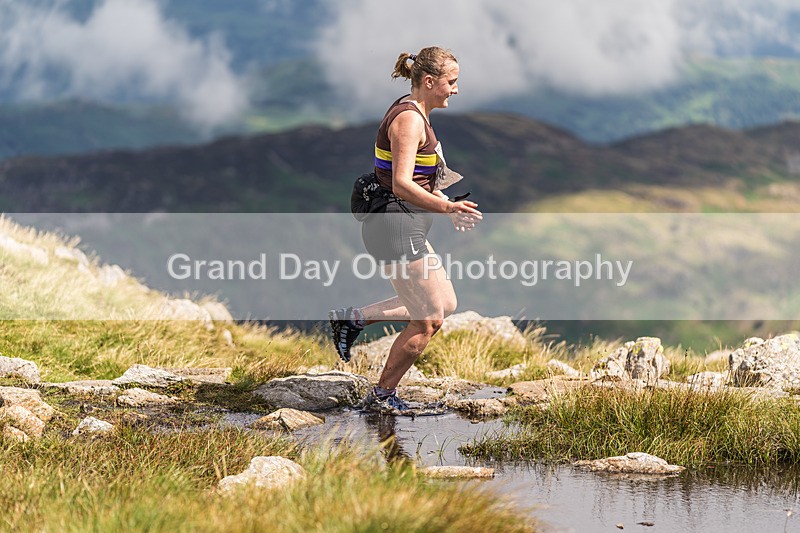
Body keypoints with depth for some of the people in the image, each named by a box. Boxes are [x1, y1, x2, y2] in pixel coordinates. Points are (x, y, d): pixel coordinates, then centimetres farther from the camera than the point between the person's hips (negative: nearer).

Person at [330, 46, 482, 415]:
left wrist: (448, 205, 18)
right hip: (396, 229, -10)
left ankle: (354, 318, 18)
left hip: (406, 228, 10)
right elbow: (402, 185, -26)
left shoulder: (414, 115, 14)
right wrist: (446, 207, -32)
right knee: (428, 321, -2)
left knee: (445, 304, 15)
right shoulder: (409, 119, -17)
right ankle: (382, 397, 11)